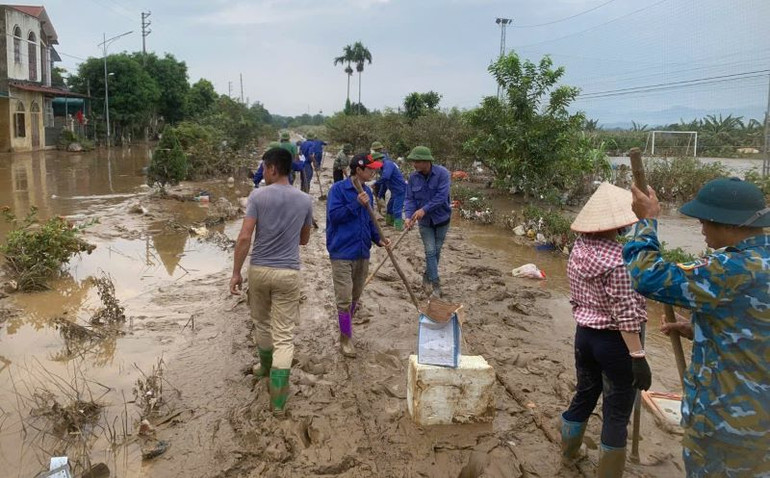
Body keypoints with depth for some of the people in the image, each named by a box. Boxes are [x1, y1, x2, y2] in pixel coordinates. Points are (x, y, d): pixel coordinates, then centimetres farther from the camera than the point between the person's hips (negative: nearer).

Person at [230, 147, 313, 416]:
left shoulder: (258, 196, -8)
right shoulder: (305, 201, 1)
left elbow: (244, 237, -13)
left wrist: (236, 273, -6)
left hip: (259, 270, 0)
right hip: (288, 273, 0)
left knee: (261, 323, 23)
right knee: (284, 336, 1)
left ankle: (266, 368, 46)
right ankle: (278, 400, -2)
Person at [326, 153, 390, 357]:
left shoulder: (367, 191, 9)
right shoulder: (338, 189, -10)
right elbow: (333, 215, -18)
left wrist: (377, 238, 3)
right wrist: (356, 204, -22)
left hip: (362, 253, 7)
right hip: (342, 253, -7)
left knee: (355, 298, 17)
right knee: (344, 299, -4)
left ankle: (346, 330, 34)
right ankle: (346, 338, 10)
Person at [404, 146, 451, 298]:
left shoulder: (442, 173, -20)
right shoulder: (413, 177, -9)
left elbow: (441, 196, -26)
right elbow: (410, 199, -6)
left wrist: (424, 209, -32)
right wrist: (409, 216, -23)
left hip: (441, 218, -1)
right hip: (424, 221, 1)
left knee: (436, 251, 12)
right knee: (430, 252, -5)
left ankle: (427, 277, 33)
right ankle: (436, 285, 0)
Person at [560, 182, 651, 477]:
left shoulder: (579, 249, 0)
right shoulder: (619, 258, -23)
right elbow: (625, 314, -23)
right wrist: (638, 357, -18)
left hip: (584, 336, 8)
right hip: (615, 342, -7)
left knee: (583, 396, 25)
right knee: (617, 413, 8)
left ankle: (568, 454, 45)